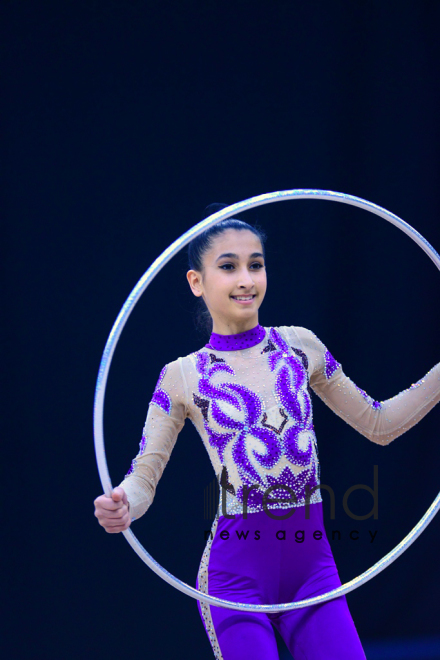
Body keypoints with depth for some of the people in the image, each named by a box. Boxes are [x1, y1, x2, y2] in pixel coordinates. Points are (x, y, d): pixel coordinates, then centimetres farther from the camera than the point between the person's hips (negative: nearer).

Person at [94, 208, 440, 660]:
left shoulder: (299, 347, 8)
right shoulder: (183, 377, 1)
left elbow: (379, 425, 17)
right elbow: (143, 478, -2)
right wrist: (120, 506, -25)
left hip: (313, 563, 3)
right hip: (237, 575, -3)